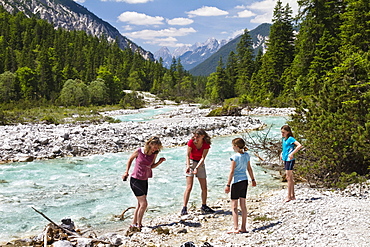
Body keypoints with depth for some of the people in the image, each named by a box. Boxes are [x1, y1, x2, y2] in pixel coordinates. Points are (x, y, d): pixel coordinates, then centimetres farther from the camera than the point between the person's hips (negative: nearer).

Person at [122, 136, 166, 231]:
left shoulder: (154, 154, -3)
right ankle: (138, 226, 3)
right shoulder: (139, 151, -15)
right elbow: (130, 159, 2)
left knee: (140, 204, 13)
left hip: (144, 180, 6)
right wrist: (126, 172, 2)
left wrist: (159, 162, -7)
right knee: (144, 204, -10)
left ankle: (134, 225, 26)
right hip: (135, 180, -6)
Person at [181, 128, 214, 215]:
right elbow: (188, 155, -16)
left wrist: (197, 168, -28)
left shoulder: (206, 145, -13)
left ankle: (204, 207, 23)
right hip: (191, 162, -3)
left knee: (204, 187, 6)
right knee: (189, 187, -13)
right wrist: (188, 166, -30)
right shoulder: (191, 142, -17)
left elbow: (203, 158, -17)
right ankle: (184, 208, -11)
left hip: (200, 164, 3)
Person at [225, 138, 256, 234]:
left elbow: (232, 172, -15)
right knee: (243, 205, 12)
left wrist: (228, 185, -11)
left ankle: (236, 228, 0)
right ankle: (243, 227, 17)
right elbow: (249, 169, 15)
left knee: (234, 206, 1)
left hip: (237, 182, -7)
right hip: (245, 181, 7)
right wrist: (253, 179, 27)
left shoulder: (235, 157, -15)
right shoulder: (246, 155, 5)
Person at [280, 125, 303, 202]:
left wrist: (292, 153, -25)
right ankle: (292, 195, 18)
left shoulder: (290, 139, -13)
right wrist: (282, 153, 17)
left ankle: (289, 196, -5)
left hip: (290, 160, -9)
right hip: (285, 159, 9)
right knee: (290, 178, 12)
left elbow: (299, 145, -25)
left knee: (288, 177, -8)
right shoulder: (284, 139, 13)